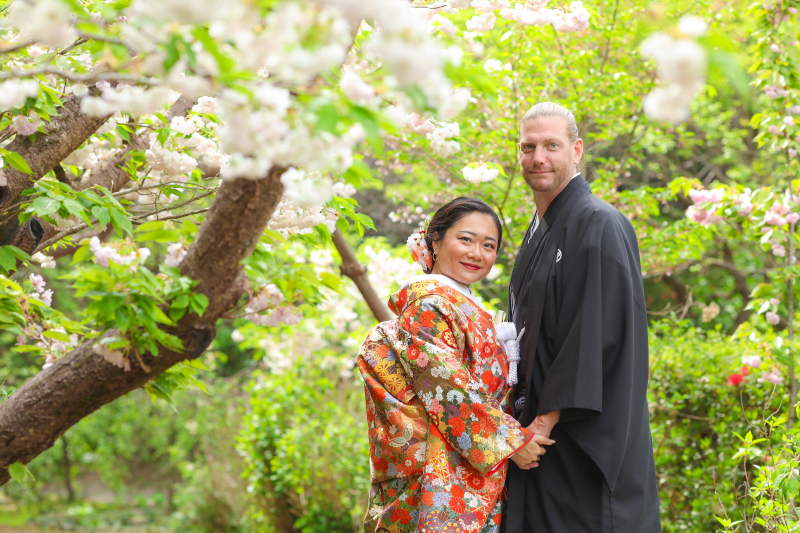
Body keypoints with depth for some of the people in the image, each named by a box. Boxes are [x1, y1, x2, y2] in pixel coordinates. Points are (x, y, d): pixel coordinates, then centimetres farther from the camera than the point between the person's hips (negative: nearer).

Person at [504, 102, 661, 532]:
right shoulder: (537, 232, 15)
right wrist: (523, 418, 10)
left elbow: (597, 335, -19)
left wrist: (547, 419, -20)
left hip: (588, 434, -8)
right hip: (540, 431, 8)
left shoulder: (599, 227, -12)